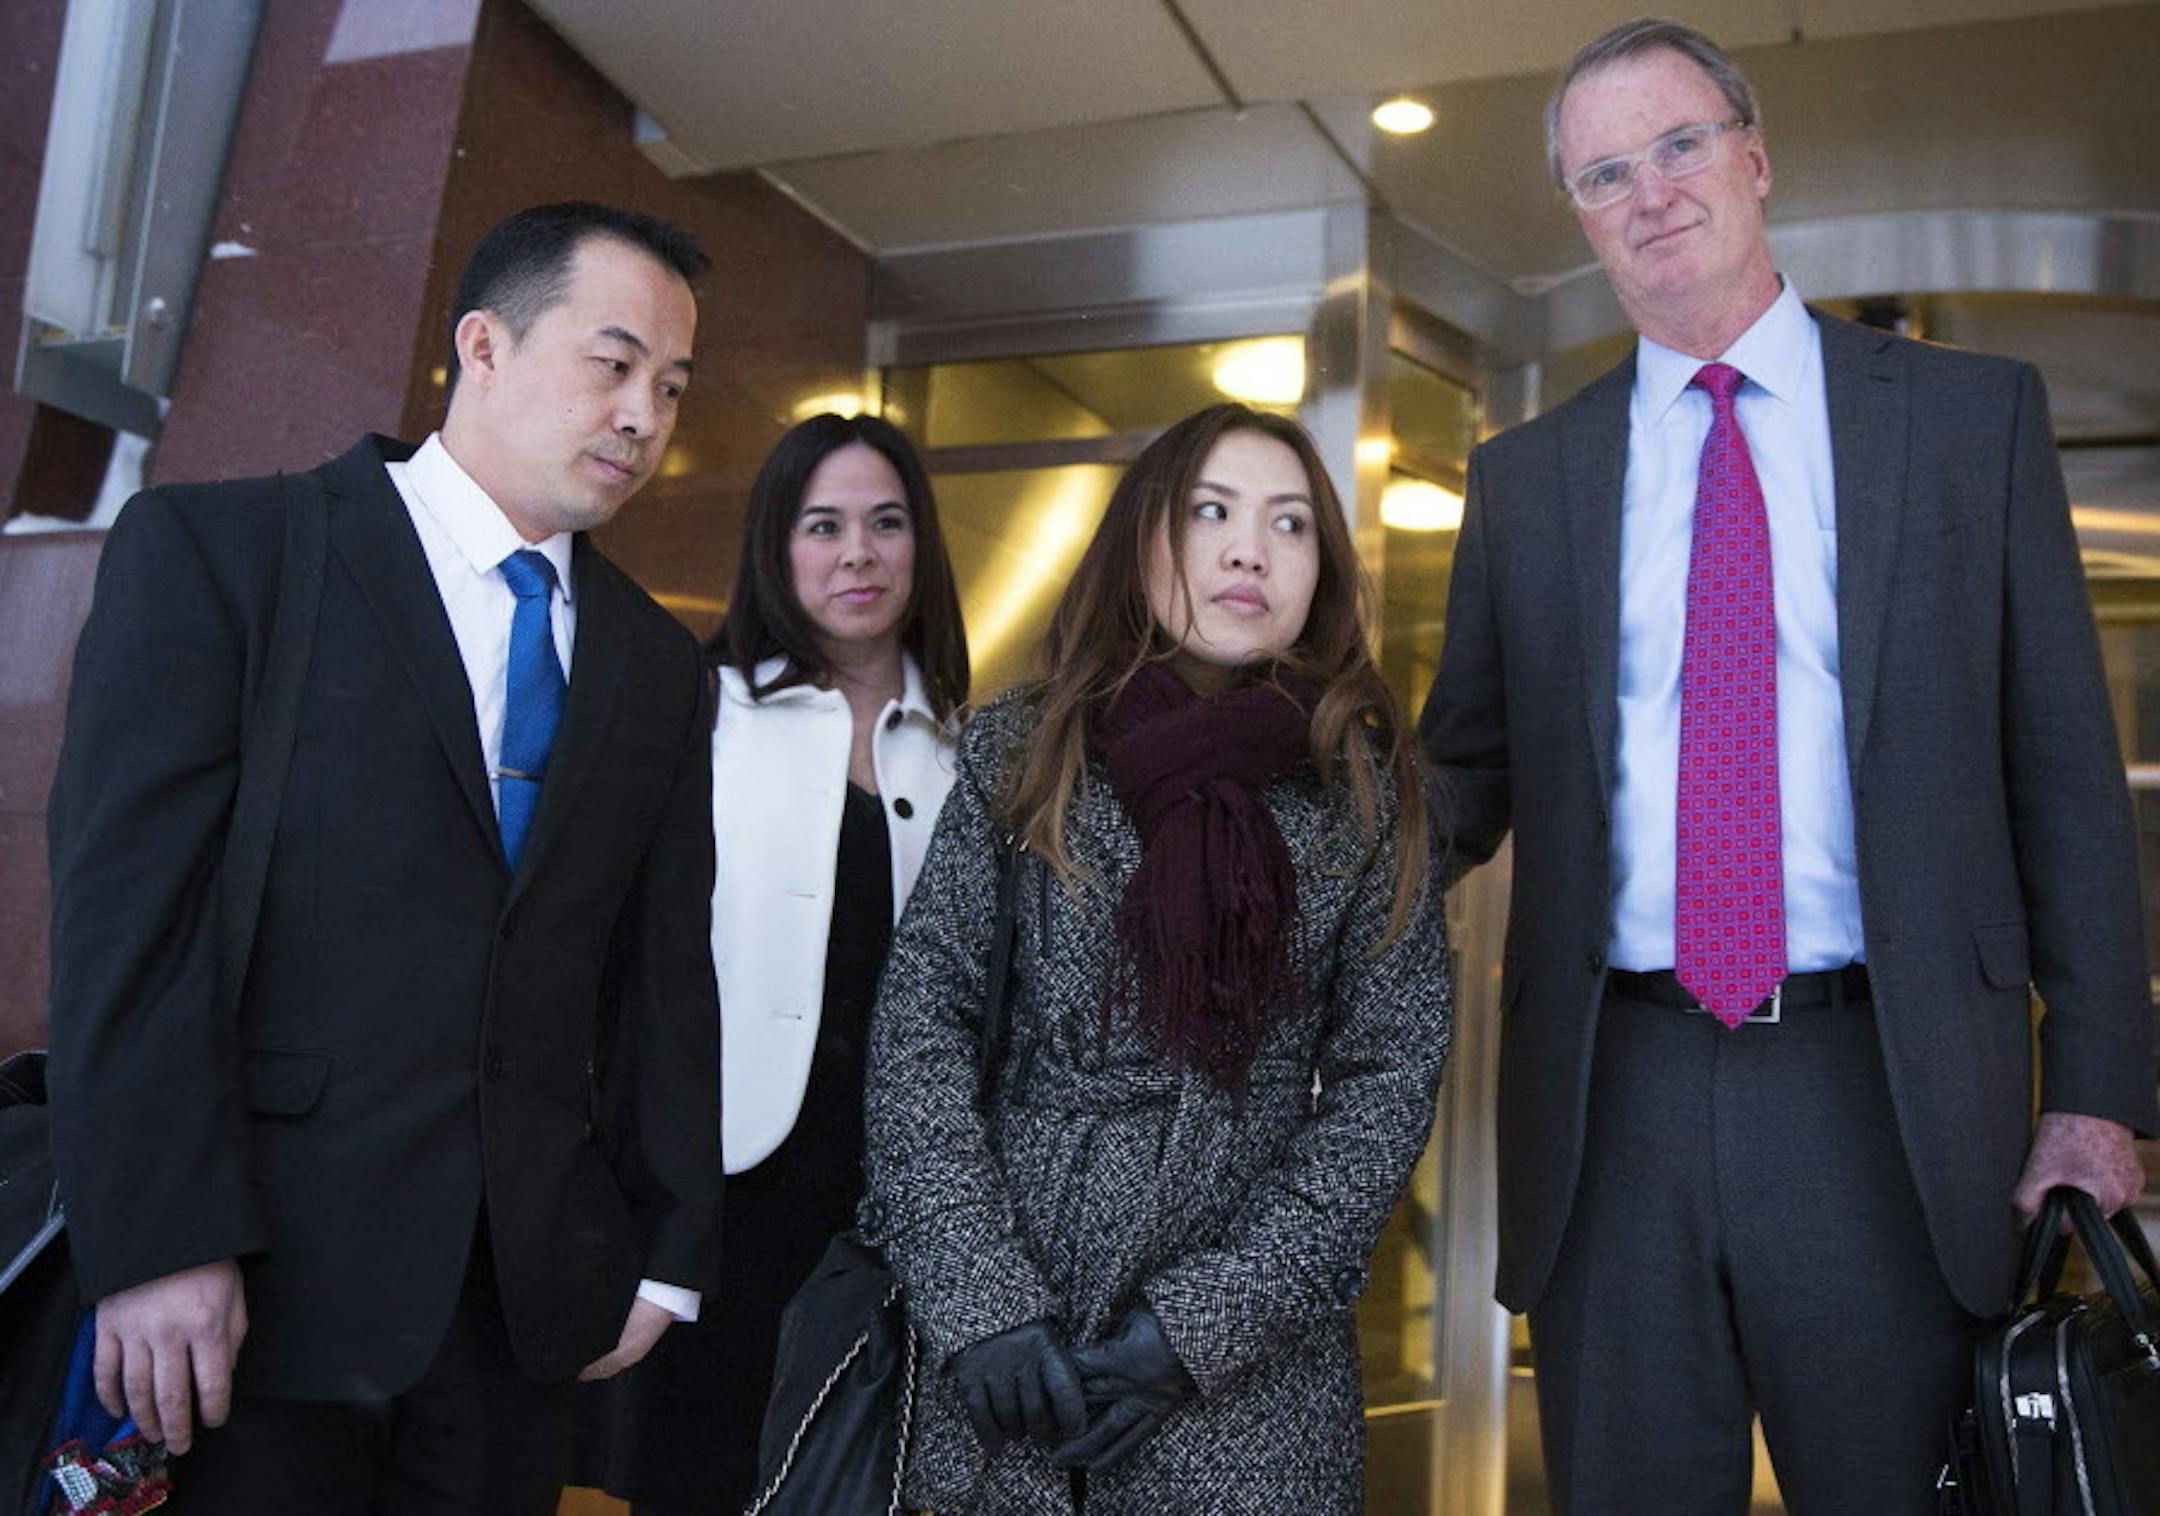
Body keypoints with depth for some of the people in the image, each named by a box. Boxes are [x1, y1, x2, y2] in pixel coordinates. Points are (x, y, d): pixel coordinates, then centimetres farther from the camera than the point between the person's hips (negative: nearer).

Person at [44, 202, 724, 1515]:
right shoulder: (214, 549, -2)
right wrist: (158, 1243, -16)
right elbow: (128, 907, -10)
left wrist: (671, 1250, 7)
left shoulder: (661, 664, 12)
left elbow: (664, 973, 11)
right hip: (265, 1276, -4)